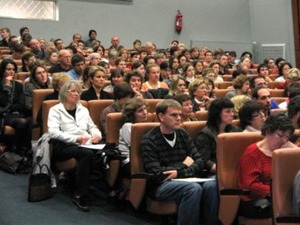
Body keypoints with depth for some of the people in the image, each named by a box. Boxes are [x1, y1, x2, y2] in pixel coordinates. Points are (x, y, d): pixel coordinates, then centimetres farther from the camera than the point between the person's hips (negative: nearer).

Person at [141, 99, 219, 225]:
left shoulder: (182, 134, 10)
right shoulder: (149, 141, -8)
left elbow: (200, 162, 4)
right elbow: (157, 174, -16)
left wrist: (180, 172, -15)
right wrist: (184, 165, -4)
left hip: (184, 180, 5)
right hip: (161, 185, -5)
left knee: (211, 185, -26)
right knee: (194, 188, -34)